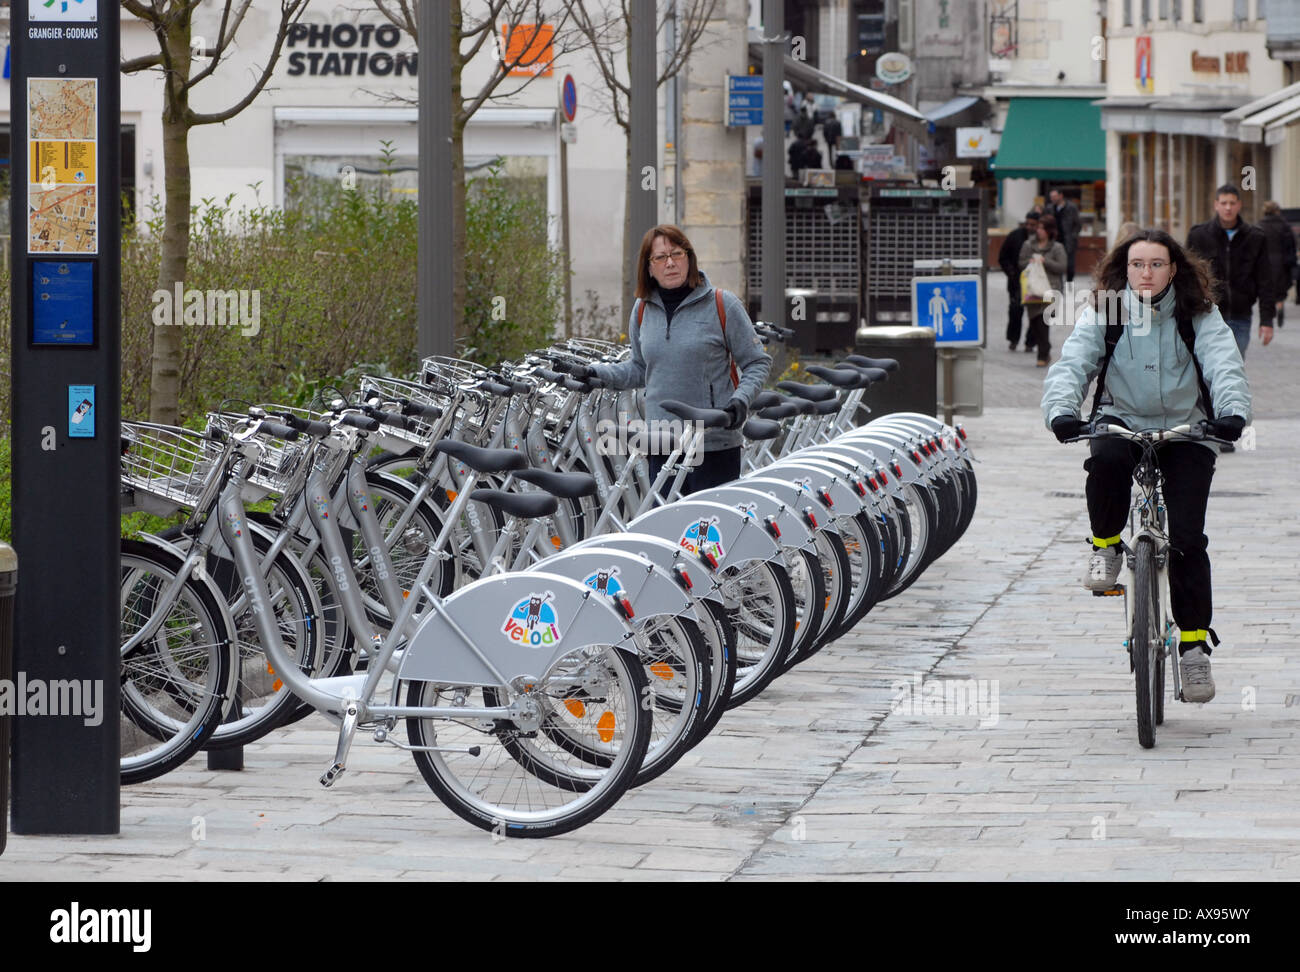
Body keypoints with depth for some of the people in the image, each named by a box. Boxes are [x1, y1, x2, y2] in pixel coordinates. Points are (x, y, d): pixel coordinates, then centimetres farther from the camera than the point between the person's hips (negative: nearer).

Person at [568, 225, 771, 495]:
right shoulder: (643, 309, 11)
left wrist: (741, 399, -14)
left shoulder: (722, 305, -2)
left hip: (715, 444, -4)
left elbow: (758, 363, 2)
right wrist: (594, 373, 10)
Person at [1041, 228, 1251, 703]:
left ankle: (1194, 643, -2)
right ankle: (1106, 547, -10)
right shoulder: (1103, 314, -3)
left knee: (1186, 538, -12)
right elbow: (1070, 364, -14)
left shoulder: (1199, 316, -4)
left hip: (1185, 432, 0)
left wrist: (1232, 412, -38)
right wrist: (1061, 412, -35)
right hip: (1121, 422, 0)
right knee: (1106, 460, -36)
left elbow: (1224, 366, -17)